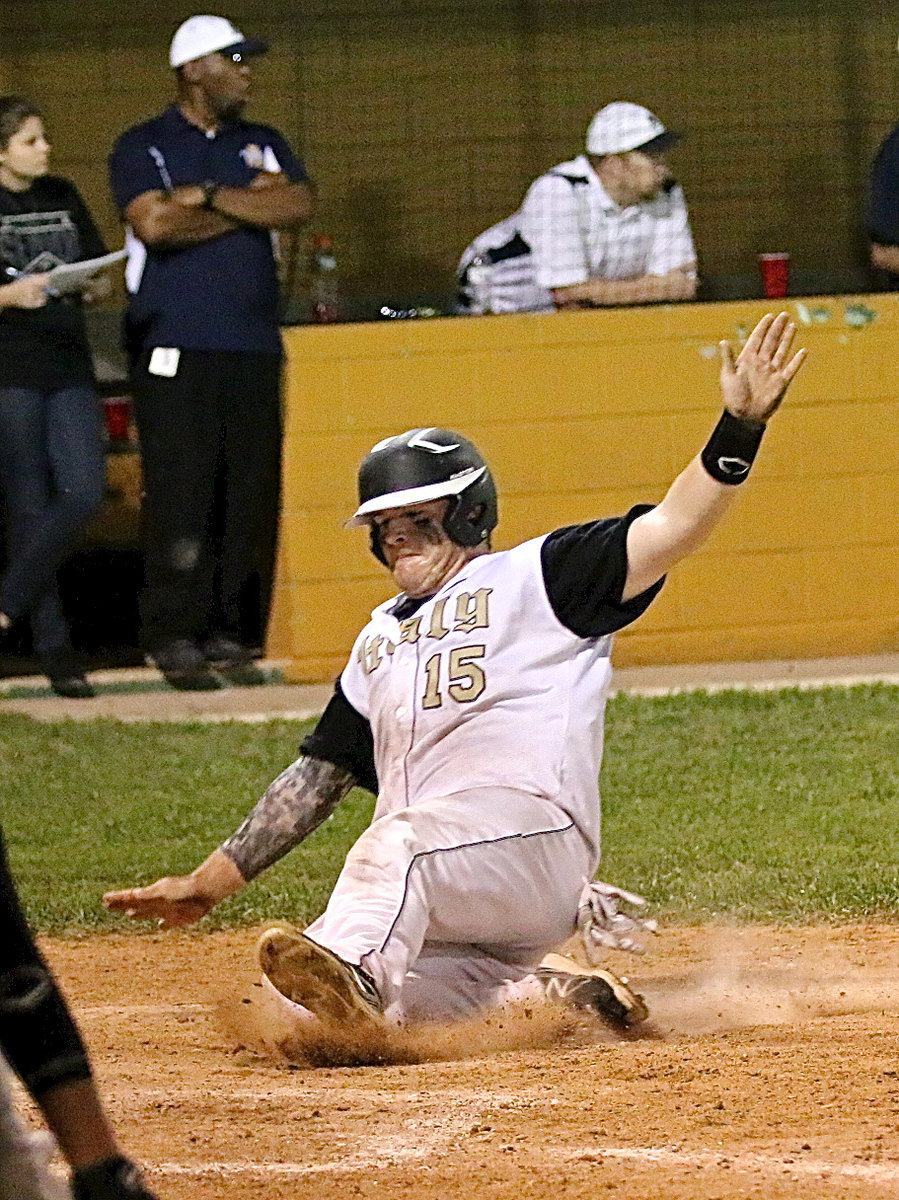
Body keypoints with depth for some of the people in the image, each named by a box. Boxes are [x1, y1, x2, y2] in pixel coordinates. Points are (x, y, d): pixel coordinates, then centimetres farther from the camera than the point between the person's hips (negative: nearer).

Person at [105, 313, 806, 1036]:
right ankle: (552, 995, -8)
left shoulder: (533, 579, 11)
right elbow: (316, 778, 31)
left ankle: (351, 970, -65)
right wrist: (210, 882, 23)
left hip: (532, 834, -7)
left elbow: (670, 530, -2)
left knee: (398, 840, -36)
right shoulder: (380, 640, 30)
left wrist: (742, 424, -17)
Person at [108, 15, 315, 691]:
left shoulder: (262, 146, 18)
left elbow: (299, 205, 0)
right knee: (180, 497, -9)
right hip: (176, 349, -4)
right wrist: (252, 205, -4)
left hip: (255, 348, 4)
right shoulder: (144, 148, 5)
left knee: (252, 496, 0)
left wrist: (211, 196, -7)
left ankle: (229, 635, 5)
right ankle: (175, 638, -5)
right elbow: (154, 223, -13)